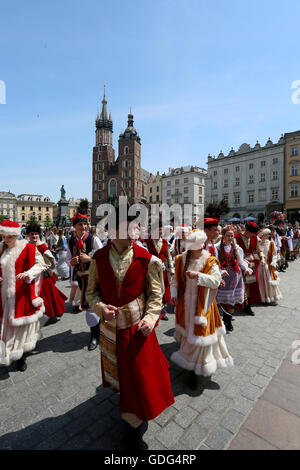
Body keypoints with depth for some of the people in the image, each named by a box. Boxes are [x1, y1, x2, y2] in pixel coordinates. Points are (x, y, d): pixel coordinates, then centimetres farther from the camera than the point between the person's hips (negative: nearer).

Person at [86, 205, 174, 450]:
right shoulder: (99, 258, -9)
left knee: (139, 373, 8)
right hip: (110, 327, 4)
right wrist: (101, 308, -17)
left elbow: (156, 294, -5)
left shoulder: (147, 259, -15)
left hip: (138, 328, -3)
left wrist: (150, 317, -18)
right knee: (118, 371, 26)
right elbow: (92, 291, 1)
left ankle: (135, 429, 38)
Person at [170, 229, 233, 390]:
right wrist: (174, 294, -6)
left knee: (199, 333, 4)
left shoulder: (210, 261, -9)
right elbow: (175, 279, 6)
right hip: (185, 303, 3)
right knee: (187, 329, 14)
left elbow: (216, 281, -17)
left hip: (202, 304, -2)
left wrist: (198, 275, -29)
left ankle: (194, 370, 25)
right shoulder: (182, 259, -2)